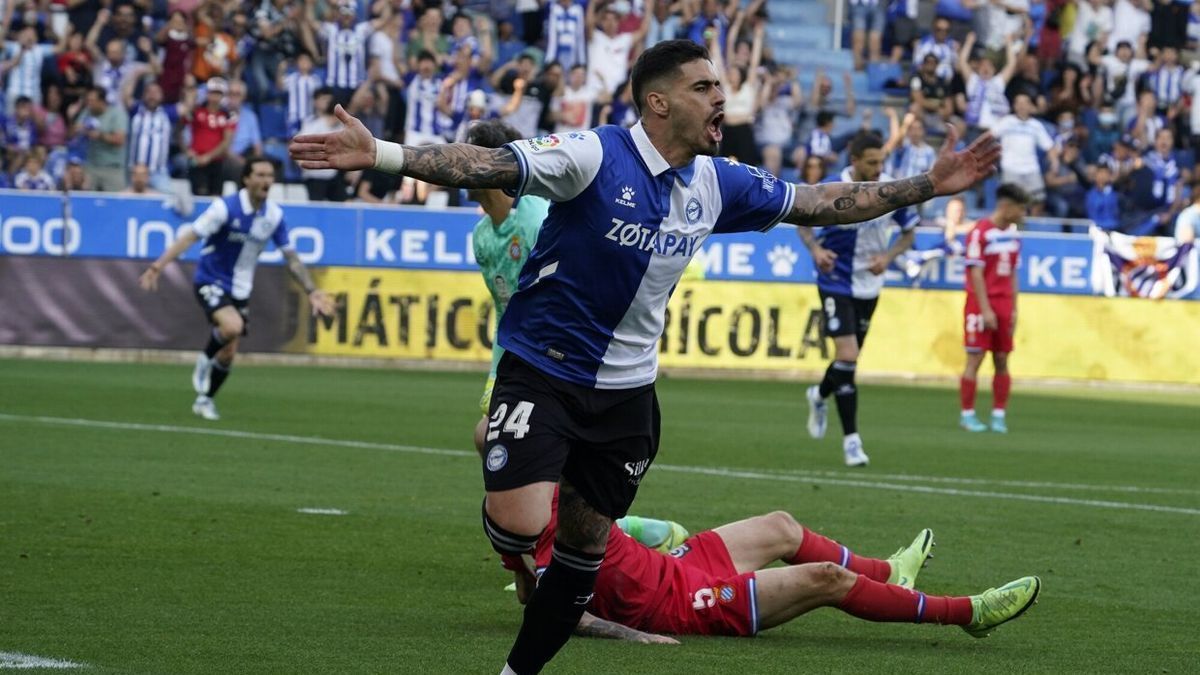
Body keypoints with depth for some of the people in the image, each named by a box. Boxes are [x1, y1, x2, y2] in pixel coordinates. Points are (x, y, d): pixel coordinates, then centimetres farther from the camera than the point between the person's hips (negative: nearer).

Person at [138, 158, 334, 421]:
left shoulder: (274, 216, -4)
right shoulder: (225, 207, -20)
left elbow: (292, 258, 6)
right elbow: (190, 237, -24)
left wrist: (312, 291, 0)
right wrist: (158, 266, -34)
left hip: (239, 290, 5)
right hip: (211, 282, -5)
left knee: (228, 353, 7)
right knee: (232, 325, -32)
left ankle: (205, 399, 30)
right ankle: (205, 360, -2)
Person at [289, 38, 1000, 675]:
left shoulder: (720, 184, 1)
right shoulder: (595, 156, -18)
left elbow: (819, 202, 12)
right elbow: (486, 166, -28)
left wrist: (928, 185, 9)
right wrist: (379, 155, -41)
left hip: (626, 390, 6)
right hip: (542, 372, -6)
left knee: (585, 544, 10)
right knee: (522, 525, -22)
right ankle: (506, 535, 15)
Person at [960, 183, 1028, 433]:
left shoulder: (1012, 235, 10)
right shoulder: (980, 232, -11)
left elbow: (1012, 274, 14)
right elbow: (976, 273, -13)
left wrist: (1013, 310, 9)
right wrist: (986, 310, -15)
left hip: (1004, 303, 6)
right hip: (982, 303, -6)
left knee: (1002, 360, 4)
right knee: (975, 358, -4)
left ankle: (998, 415, 8)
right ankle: (967, 415, 1)